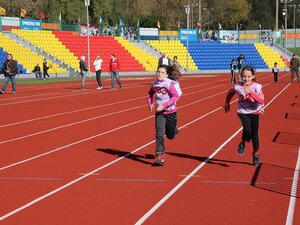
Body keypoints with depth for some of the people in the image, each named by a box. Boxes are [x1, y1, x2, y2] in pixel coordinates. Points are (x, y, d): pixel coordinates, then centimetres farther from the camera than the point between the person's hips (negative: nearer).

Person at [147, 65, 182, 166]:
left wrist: (163, 105, -31)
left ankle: (174, 129, 50)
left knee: (170, 135, 14)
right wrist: (150, 103, 2)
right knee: (159, 134, -13)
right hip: (159, 113, 3)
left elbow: (176, 96, -25)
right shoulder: (155, 83, 0)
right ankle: (159, 156, -14)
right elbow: (150, 93, 19)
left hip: (171, 112, -3)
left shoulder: (170, 84, -16)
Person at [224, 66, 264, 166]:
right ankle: (243, 144, 6)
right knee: (247, 130, -25)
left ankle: (256, 154, 29)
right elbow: (230, 92, 12)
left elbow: (261, 100, -28)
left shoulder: (257, 87, -16)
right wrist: (227, 103, 17)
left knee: (254, 134, 8)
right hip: (243, 112, 0)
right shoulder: (238, 87, -10)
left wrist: (250, 92, -35)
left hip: (254, 113, 0)